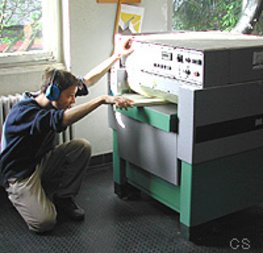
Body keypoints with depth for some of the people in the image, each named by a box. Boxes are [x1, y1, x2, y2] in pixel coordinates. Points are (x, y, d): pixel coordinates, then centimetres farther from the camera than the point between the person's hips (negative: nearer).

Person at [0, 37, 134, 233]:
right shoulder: (24, 112, -30)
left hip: (42, 162, 8)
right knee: (44, 222, -24)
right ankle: (19, 196, 9)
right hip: (20, 174, -7)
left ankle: (63, 197, 1)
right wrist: (103, 99, -51)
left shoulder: (53, 100, -6)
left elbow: (88, 80, -1)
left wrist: (118, 55, -2)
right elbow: (62, 119, -48)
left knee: (82, 146, -17)